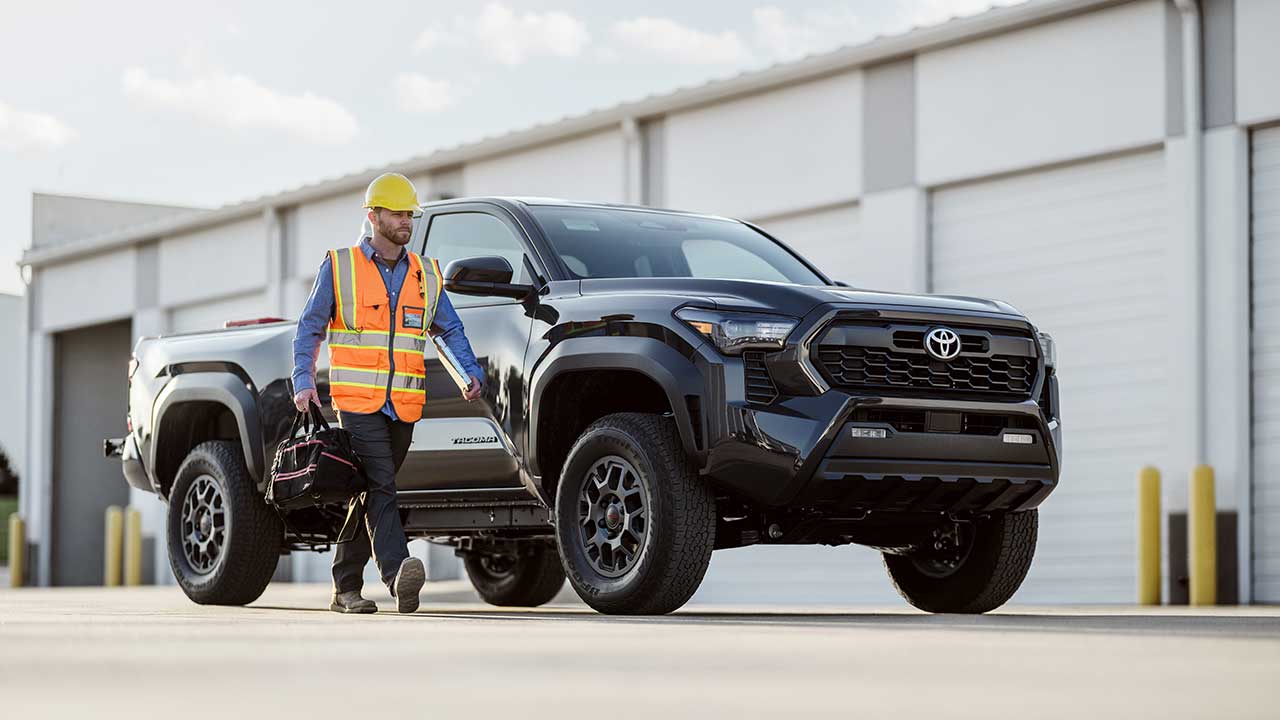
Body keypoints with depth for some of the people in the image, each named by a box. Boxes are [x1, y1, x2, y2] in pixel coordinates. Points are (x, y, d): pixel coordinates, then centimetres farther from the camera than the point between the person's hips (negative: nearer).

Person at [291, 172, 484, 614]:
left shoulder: (425, 275, 14)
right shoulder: (339, 267, 4)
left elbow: (451, 330, 15)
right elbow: (309, 330, 6)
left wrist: (472, 372, -2)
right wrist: (303, 382, -7)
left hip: (404, 406, 4)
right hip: (357, 400, -4)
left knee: (371, 491, 8)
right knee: (380, 487, -18)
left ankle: (346, 588, 14)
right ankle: (398, 574, -32)